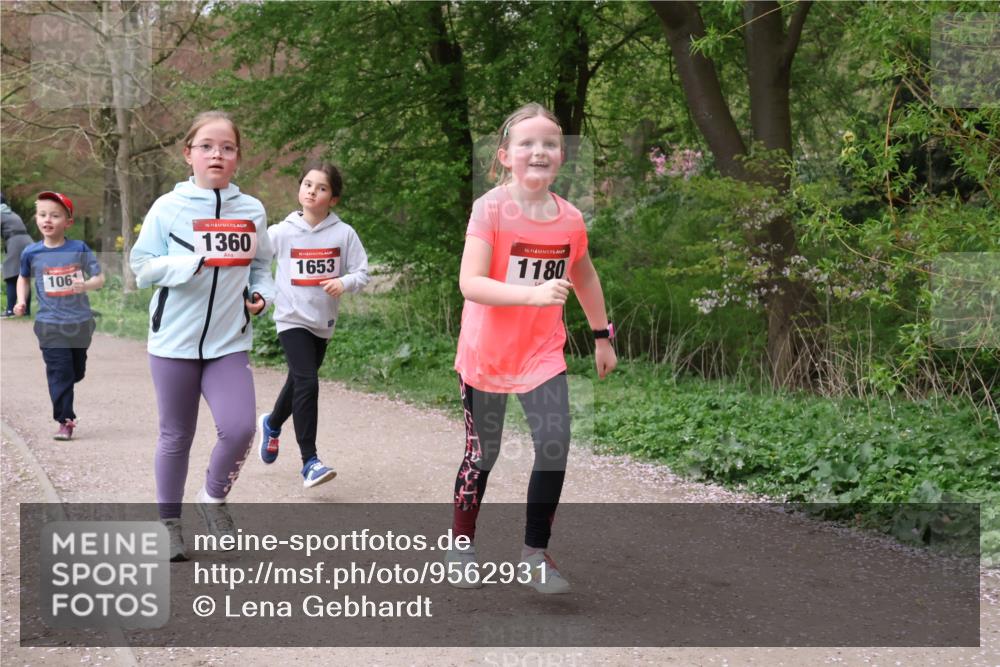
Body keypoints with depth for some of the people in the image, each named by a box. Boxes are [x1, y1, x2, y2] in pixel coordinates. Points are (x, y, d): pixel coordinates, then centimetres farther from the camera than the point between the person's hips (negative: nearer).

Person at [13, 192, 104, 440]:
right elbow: (24, 278, 17)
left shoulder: (79, 249, -6)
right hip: (50, 324, -1)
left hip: (80, 323, 1)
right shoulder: (31, 253, -2)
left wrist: (86, 285, -25)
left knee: (77, 372, 14)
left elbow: (99, 278, -4)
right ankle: (65, 421, -1)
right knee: (59, 373, -6)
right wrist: (21, 300, 3)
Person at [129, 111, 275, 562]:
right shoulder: (168, 208, -6)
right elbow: (142, 268, -6)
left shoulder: (252, 211, 3)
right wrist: (191, 263, -20)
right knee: (176, 437, 9)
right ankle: (169, 522, 26)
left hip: (230, 343, 2)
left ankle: (213, 500, 14)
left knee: (239, 428, -13)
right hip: (175, 342, -2)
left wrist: (261, 295, -3)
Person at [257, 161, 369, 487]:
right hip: (292, 318, -3)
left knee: (298, 383, 20)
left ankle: (272, 424, 52)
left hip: (324, 322, 3)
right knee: (307, 383, -18)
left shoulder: (344, 233, -5)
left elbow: (362, 272, -2)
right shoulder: (281, 232, -7)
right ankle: (310, 461, -13)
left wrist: (344, 282, -22)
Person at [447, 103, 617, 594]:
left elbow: (584, 278, 15)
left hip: (542, 351, 3)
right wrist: (533, 294, -38)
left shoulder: (570, 219, -4)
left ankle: (535, 554, 4)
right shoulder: (490, 209, -17)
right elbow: (470, 283, -27)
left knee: (555, 445, -11)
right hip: (486, 351, -3)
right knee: (482, 454, 7)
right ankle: (461, 547, 28)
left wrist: (602, 336, 20)